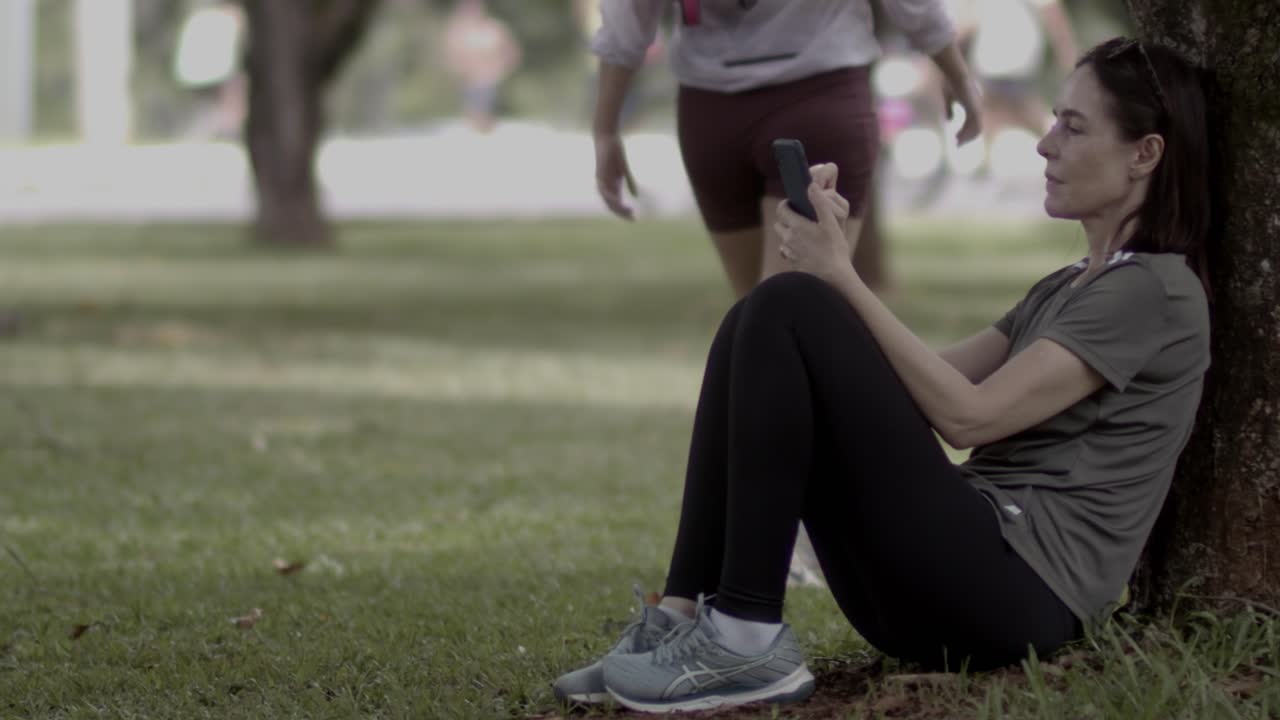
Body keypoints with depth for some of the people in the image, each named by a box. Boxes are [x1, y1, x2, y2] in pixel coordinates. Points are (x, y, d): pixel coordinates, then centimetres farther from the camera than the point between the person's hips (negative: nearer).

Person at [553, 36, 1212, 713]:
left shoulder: (1155, 290, -4)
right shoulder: (1065, 289, 25)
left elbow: (967, 415, -13)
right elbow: (920, 385, 18)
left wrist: (842, 278, -12)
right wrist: (828, 247, 6)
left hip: (1017, 591, -9)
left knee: (790, 309, -17)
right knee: (757, 324, 1)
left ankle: (746, 638, -21)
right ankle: (683, 617, -9)